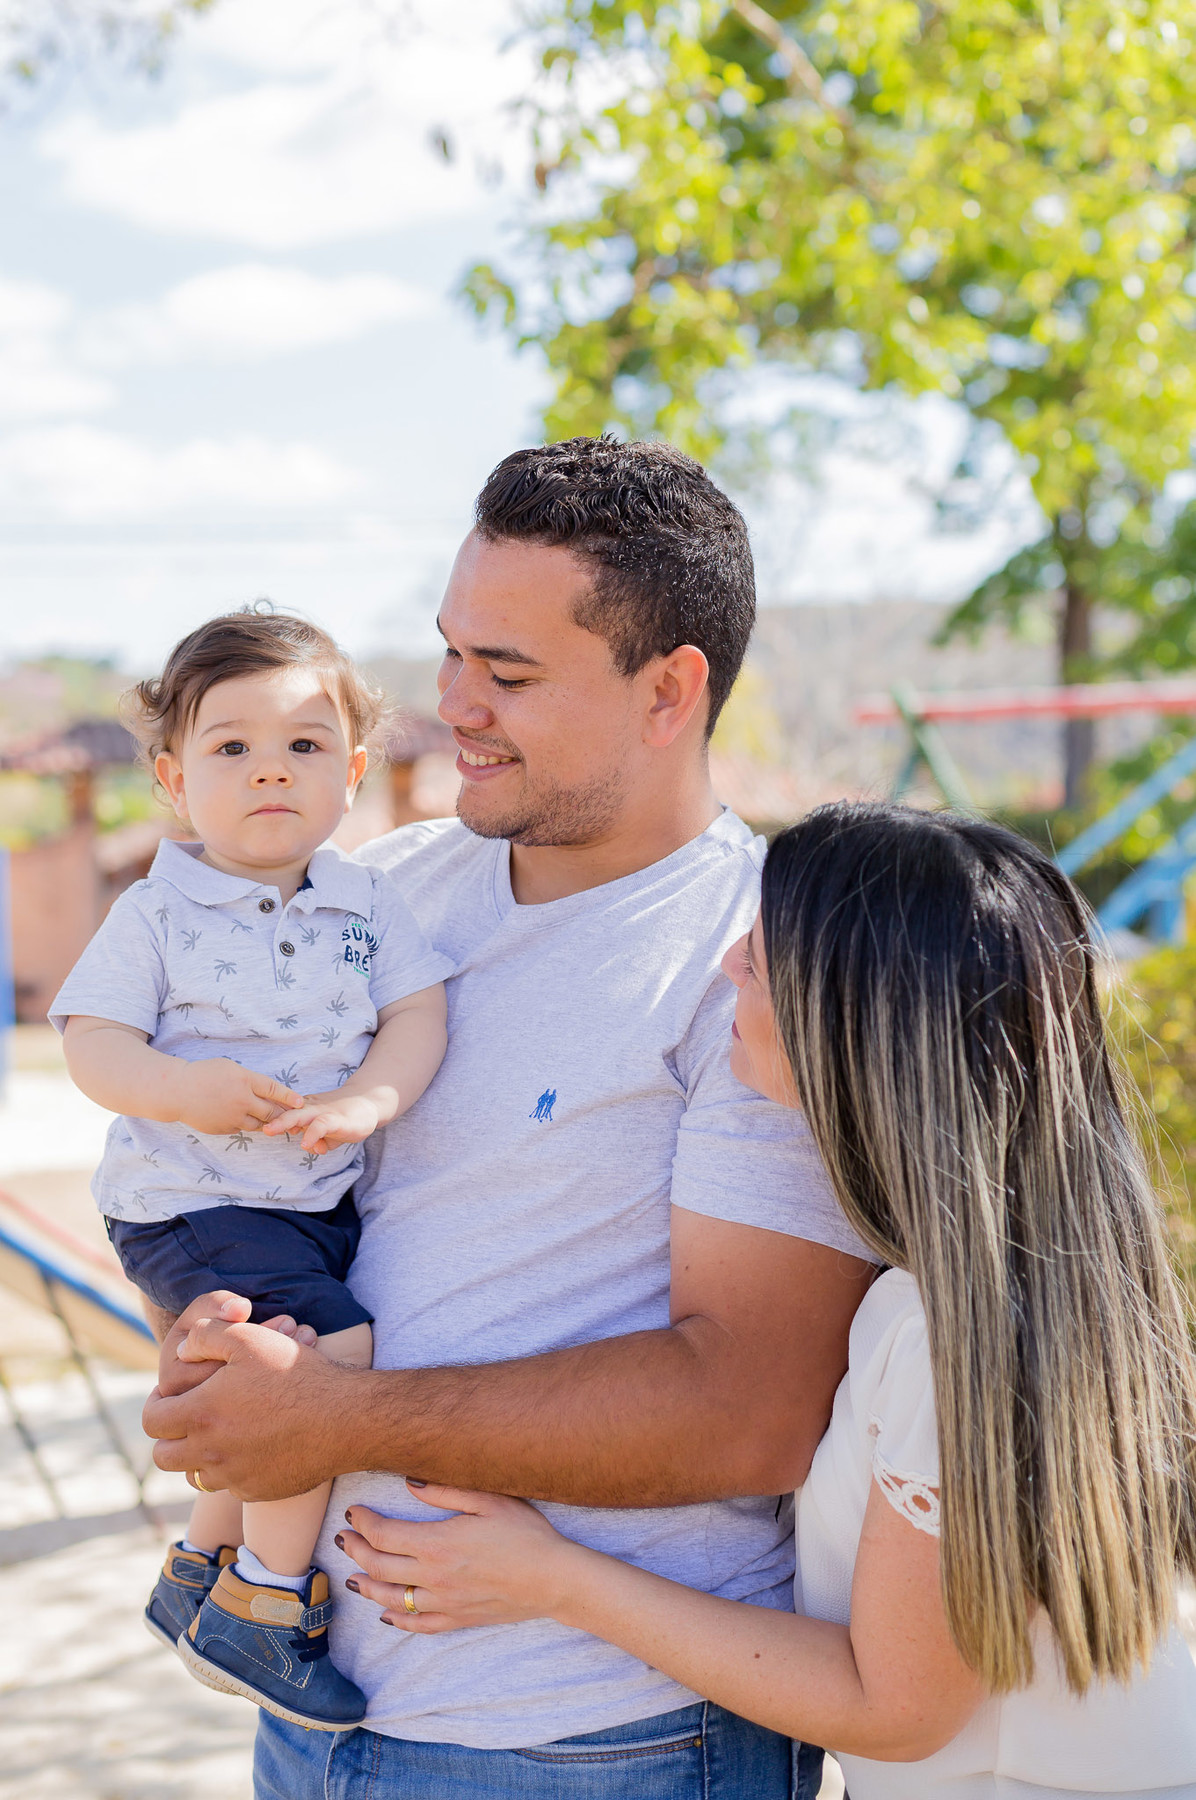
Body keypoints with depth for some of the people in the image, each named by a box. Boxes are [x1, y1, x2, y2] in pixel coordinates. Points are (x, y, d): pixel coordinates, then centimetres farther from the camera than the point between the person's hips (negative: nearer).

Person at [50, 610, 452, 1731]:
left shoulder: (366, 902, 3)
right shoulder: (155, 915, -8)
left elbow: (417, 1015, -3)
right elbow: (91, 1042, -11)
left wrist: (370, 1099, -22)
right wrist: (179, 1090, -30)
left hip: (321, 1201, 6)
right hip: (190, 1206, -6)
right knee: (336, 1356, -23)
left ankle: (201, 1572, 47)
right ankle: (261, 1608, -7)